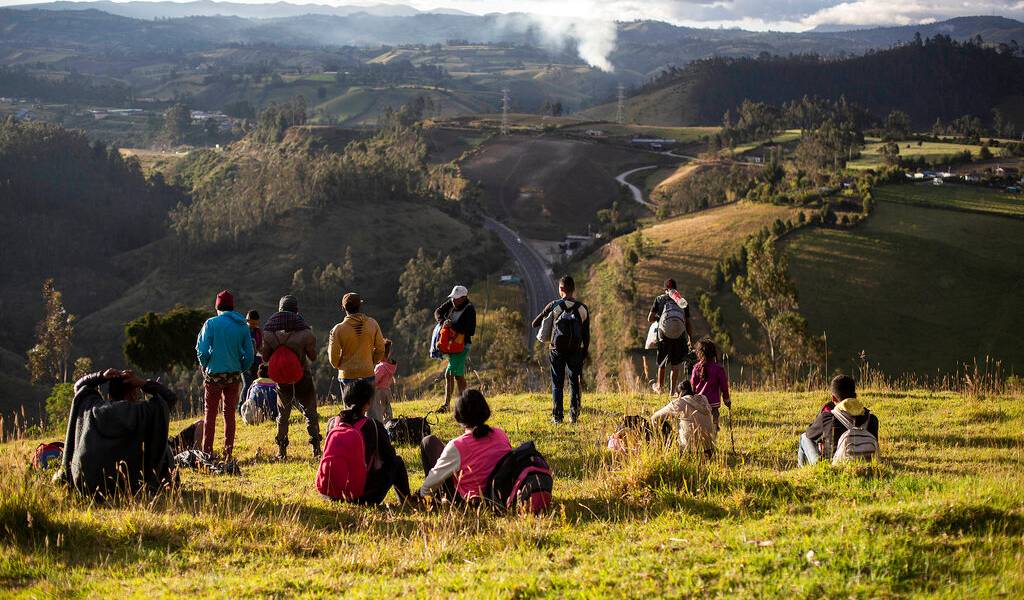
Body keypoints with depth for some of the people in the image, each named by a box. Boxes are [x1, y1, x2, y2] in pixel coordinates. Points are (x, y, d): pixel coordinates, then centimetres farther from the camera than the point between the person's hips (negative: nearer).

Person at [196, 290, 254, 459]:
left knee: (210, 415, 5)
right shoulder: (242, 326, 2)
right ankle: (228, 453, 9)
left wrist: (205, 368, 7)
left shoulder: (211, 323, -8)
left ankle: (207, 452, 1)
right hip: (234, 375, 3)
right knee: (230, 415, 11)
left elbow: (202, 350, -10)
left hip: (214, 374, -3)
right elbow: (249, 354, 2)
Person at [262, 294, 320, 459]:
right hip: (302, 376, -2)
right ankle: (316, 448, 6)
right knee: (310, 413, 11)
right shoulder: (304, 330, -15)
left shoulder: (269, 330, -8)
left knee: (283, 415, 15)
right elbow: (313, 356, -8)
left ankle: (282, 451, 12)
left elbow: (266, 356, -3)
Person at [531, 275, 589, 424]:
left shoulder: (554, 305, -5)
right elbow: (586, 334, 3)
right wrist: (585, 352, 13)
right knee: (575, 383, 11)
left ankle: (557, 416, 3)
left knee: (557, 384, 6)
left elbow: (535, 323, 2)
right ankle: (574, 416, 7)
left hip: (557, 349, -1)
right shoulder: (583, 308, 0)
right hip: (576, 350, 1)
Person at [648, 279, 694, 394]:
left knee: (662, 363, 17)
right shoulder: (683, 302, 5)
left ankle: (660, 386, 34)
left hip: (664, 336, 0)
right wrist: (691, 339, 11)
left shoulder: (659, 299, 1)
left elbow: (650, 319, -1)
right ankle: (672, 391, 10)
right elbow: (688, 324, 4)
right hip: (679, 336, 1)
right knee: (675, 365, 9)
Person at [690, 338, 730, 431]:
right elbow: (724, 386, 0)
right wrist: (727, 399, 16)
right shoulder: (718, 369, -7)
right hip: (713, 403, -3)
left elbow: (692, 385, 8)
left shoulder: (696, 368, 0)